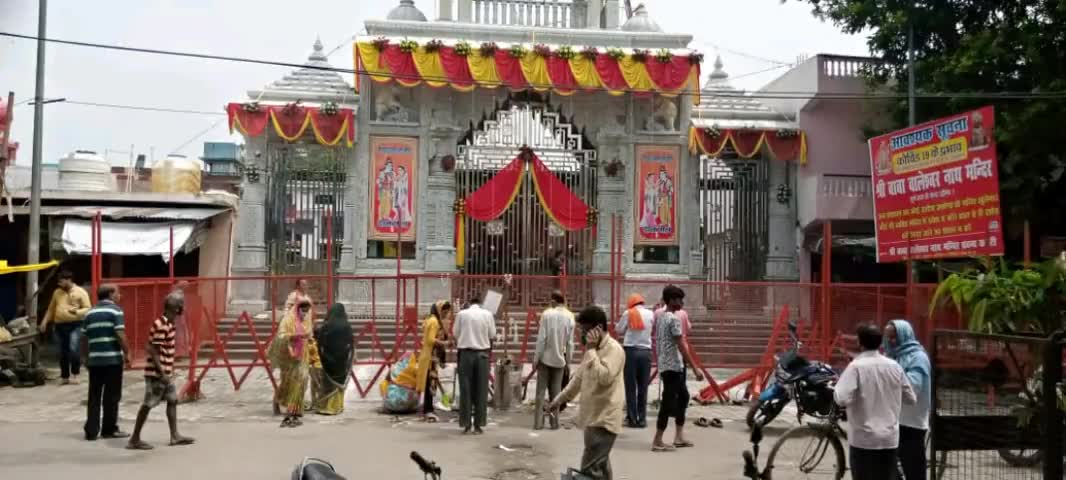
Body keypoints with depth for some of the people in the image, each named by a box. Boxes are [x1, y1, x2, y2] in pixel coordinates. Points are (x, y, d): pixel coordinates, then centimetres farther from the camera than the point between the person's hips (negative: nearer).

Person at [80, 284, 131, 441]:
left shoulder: (90, 313, 13)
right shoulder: (115, 310, -5)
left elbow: (84, 338, 13)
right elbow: (120, 335, -13)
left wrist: (85, 357, 22)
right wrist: (127, 353, -4)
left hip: (94, 359, 5)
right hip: (113, 359, -5)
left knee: (94, 396, 9)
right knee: (111, 396, 4)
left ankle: (91, 431, 9)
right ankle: (109, 429, 10)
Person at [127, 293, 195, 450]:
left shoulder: (168, 323, 9)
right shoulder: (161, 326, -21)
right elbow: (153, 351, -22)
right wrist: (162, 373, -22)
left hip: (166, 372, 10)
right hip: (157, 374, -10)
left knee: (172, 400, 13)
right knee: (148, 405, -2)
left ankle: (175, 436, 19)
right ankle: (135, 439, 7)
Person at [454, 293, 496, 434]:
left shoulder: (461, 314, -1)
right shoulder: (487, 314, 0)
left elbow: (456, 335, 3)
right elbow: (492, 335, 4)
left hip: (465, 353, 0)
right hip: (482, 353, 0)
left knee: (466, 388, 6)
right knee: (481, 389, 6)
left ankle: (466, 423, 7)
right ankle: (478, 424, 7)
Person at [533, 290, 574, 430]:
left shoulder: (547, 314, -11)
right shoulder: (570, 317, -3)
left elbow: (541, 338, -11)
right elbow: (570, 342, -1)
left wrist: (536, 357, -4)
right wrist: (568, 360, 10)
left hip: (545, 357, -2)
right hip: (560, 359, 2)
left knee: (541, 390, 5)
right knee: (555, 391, 10)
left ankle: (538, 422, 5)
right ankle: (554, 422, 11)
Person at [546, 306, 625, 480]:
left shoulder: (614, 349, -15)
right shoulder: (594, 349, 13)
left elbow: (603, 377, -29)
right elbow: (579, 377, 23)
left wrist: (590, 350, -22)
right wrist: (559, 399, 25)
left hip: (604, 420, -10)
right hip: (594, 417, 10)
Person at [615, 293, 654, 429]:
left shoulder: (628, 313, -1)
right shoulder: (650, 314, 6)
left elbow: (618, 330, 4)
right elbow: (651, 330, 12)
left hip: (630, 350, -2)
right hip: (646, 351, 2)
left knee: (630, 387, 3)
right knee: (643, 387, 7)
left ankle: (632, 419, 3)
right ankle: (642, 419, 9)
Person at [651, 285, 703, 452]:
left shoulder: (659, 317, 12)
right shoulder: (674, 319, -17)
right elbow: (682, 346, -19)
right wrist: (695, 368, -16)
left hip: (665, 365, 10)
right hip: (673, 366, -10)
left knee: (683, 396, 18)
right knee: (669, 402, -4)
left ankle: (679, 437, 22)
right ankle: (657, 441, 0)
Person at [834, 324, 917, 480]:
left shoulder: (856, 366, -13)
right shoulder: (895, 366, 1)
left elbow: (842, 399, -22)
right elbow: (911, 398, 10)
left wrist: (837, 385, -2)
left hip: (864, 438, -4)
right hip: (890, 437, 4)